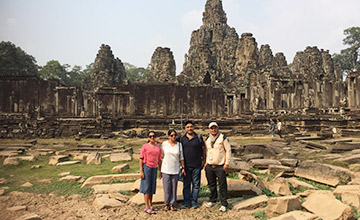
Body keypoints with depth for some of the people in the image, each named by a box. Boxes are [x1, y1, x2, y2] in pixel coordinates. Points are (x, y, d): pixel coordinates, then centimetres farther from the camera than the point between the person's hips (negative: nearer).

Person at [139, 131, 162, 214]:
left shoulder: (158, 147, 8)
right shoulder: (145, 146, -4)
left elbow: (159, 160, 12)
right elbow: (141, 159, -6)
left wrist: (160, 171, 10)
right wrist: (141, 171, -11)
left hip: (154, 168, 4)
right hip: (146, 167, -4)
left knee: (152, 187, 10)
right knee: (146, 186, -2)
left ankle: (150, 205, 22)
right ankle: (147, 207, 3)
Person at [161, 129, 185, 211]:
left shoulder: (179, 145, 4)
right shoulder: (164, 144, 0)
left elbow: (181, 157, 9)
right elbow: (161, 157, 5)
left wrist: (183, 167, 4)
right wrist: (160, 170, 5)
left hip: (175, 170, 1)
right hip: (166, 169, -1)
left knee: (174, 188, 4)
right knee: (167, 188, 2)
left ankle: (172, 204, 18)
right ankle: (167, 204, 18)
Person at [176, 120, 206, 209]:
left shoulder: (199, 137, 0)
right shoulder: (181, 138, 1)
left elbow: (203, 149, 8)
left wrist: (204, 160, 5)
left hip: (197, 165, 0)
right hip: (186, 165, 1)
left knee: (196, 184, 7)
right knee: (186, 184, 7)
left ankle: (194, 202, 19)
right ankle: (186, 202, 18)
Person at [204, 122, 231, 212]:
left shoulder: (223, 137, -6)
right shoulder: (207, 139, 9)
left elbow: (228, 150, -6)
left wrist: (227, 163, -10)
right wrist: (206, 162, 13)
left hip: (220, 166, -5)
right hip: (209, 166, 5)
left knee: (222, 185, 1)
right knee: (211, 185, 16)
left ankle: (224, 204, 12)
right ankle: (212, 200, 33)